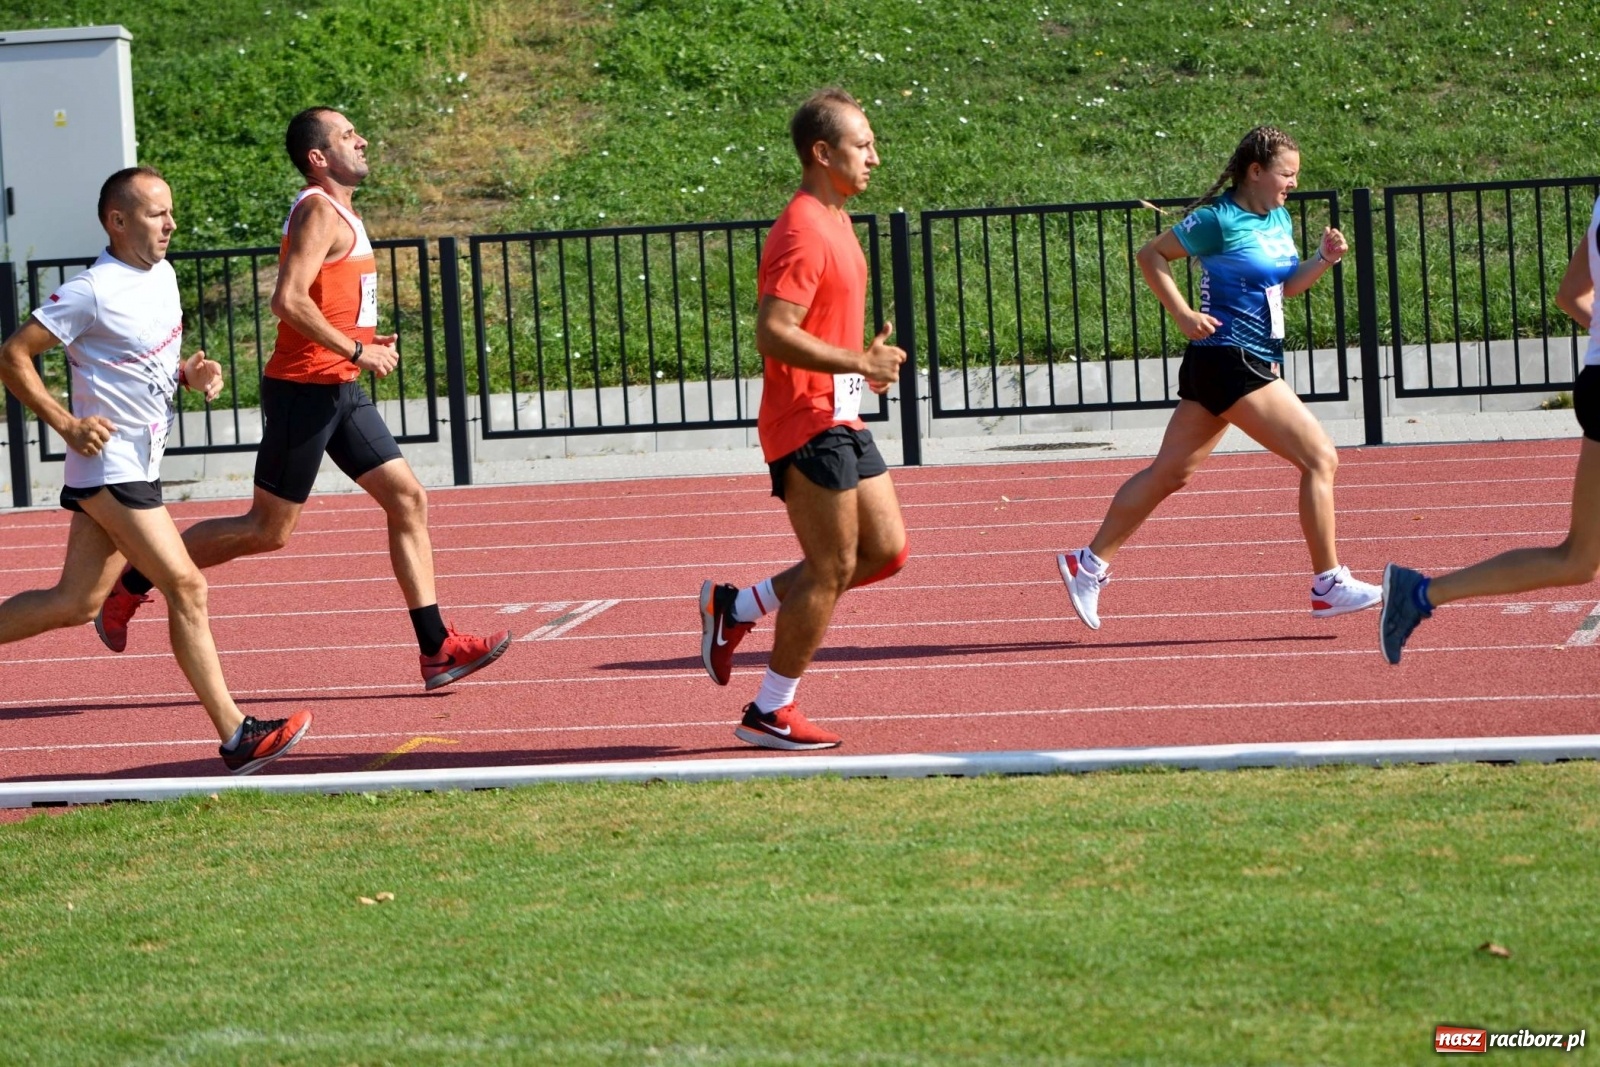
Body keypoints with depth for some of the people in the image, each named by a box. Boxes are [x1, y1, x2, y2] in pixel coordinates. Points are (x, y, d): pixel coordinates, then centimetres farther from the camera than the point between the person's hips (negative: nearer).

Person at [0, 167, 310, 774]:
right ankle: (237, 736, -8)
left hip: (139, 465, 9)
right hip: (109, 465, -9)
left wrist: (191, 373, 5)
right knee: (186, 587, -10)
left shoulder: (163, 274, 9)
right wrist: (67, 424, -19)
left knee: (75, 604, 9)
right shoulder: (94, 293, -17)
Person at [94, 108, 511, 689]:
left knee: (408, 499, 2)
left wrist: (366, 344, 12)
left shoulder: (339, 214, 16)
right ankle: (130, 585, 10)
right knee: (269, 529, -2)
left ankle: (435, 647, 1)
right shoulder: (321, 212, -15)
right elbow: (288, 299, -26)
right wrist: (356, 351, -21)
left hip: (339, 391, 10)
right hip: (304, 389, -10)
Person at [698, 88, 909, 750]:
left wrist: (866, 358, 11)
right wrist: (859, 363, -26)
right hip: (810, 422, -10)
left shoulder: (834, 223, 15)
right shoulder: (803, 233, -18)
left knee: (886, 551, 11)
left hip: (842, 421, 10)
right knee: (831, 569, -4)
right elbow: (773, 333, -26)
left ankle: (736, 609, 18)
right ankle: (771, 714, 7)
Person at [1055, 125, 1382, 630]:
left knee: (1170, 473, 13)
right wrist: (1184, 315, -14)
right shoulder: (1218, 219, -13)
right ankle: (1329, 584, -5)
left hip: (1256, 361, 9)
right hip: (1228, 361, -9)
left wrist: (1325, 259, 3)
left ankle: (1089, 564, 20)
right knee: (1320, 458, -10)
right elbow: (1151, 255, -7)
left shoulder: (1278, 219, 12)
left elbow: (1287, 284, 21)